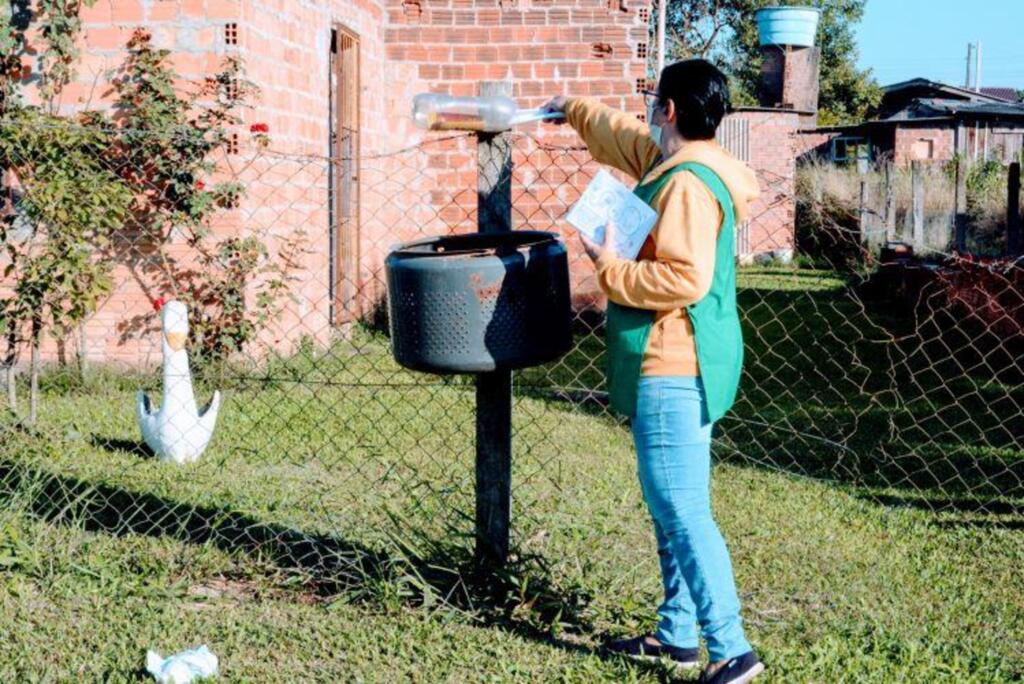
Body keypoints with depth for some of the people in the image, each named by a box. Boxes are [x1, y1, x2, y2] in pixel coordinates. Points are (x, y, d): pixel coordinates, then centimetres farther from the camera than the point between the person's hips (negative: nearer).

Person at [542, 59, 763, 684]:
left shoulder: (687, 184, -18)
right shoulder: (671, 160, 12)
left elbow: (684, 279, -27)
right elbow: (622, 136, 32)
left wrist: (609, 268, -16)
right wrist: (571, 109, 45)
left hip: (672, 370, -11)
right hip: (681, 368, 11)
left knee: (680, 508, -11)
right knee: (674, 504, 16)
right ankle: (679, 634, 26)